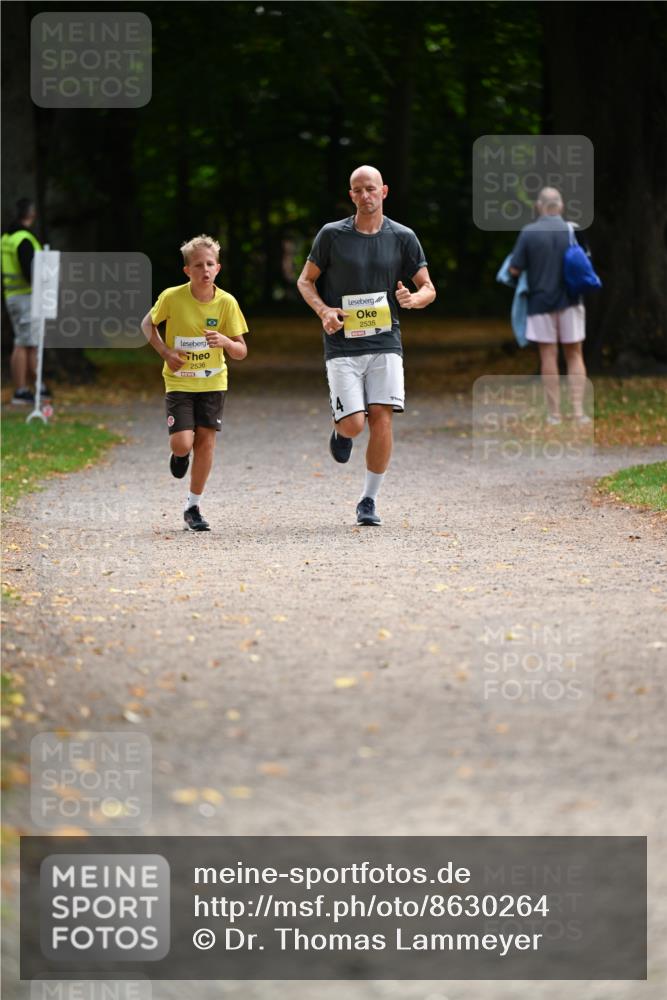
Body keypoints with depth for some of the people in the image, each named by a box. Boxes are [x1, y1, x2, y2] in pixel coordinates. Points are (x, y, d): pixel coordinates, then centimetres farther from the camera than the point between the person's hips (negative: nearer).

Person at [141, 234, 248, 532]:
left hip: (213, 381, 2)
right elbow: (147, 324, 5)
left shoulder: (226, 302, -11)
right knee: (182, 442, -15)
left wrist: (225, 342, -28)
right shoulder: (172, 298, -14)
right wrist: (166, 352, -10)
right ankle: (180, 455, 25)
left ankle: (193, 507, 12)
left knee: (206, 439, -1)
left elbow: (241, 352, -6)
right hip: (179, 381, -2)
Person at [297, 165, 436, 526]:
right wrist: (323, 310, -10)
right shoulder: (332, 235, 0)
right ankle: (340, 429, 28)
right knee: (354, 424, -12)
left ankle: (368, 501, 4)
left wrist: (413, 299, -16)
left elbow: (428, 288, 8)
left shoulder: (402, 237, 4)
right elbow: (305, 280, 9)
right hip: (342, 345, -1)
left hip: (385, 343, 1)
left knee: (382, 420, -10)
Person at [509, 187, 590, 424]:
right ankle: (578, 410, -1)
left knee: (548, 357, 4)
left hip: (541, 301, -2)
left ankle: (554, 413, 6)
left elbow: (515, 270, -9)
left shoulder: (529, 233, -9)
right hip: (570, 301, 2)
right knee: (574, 355, 9)